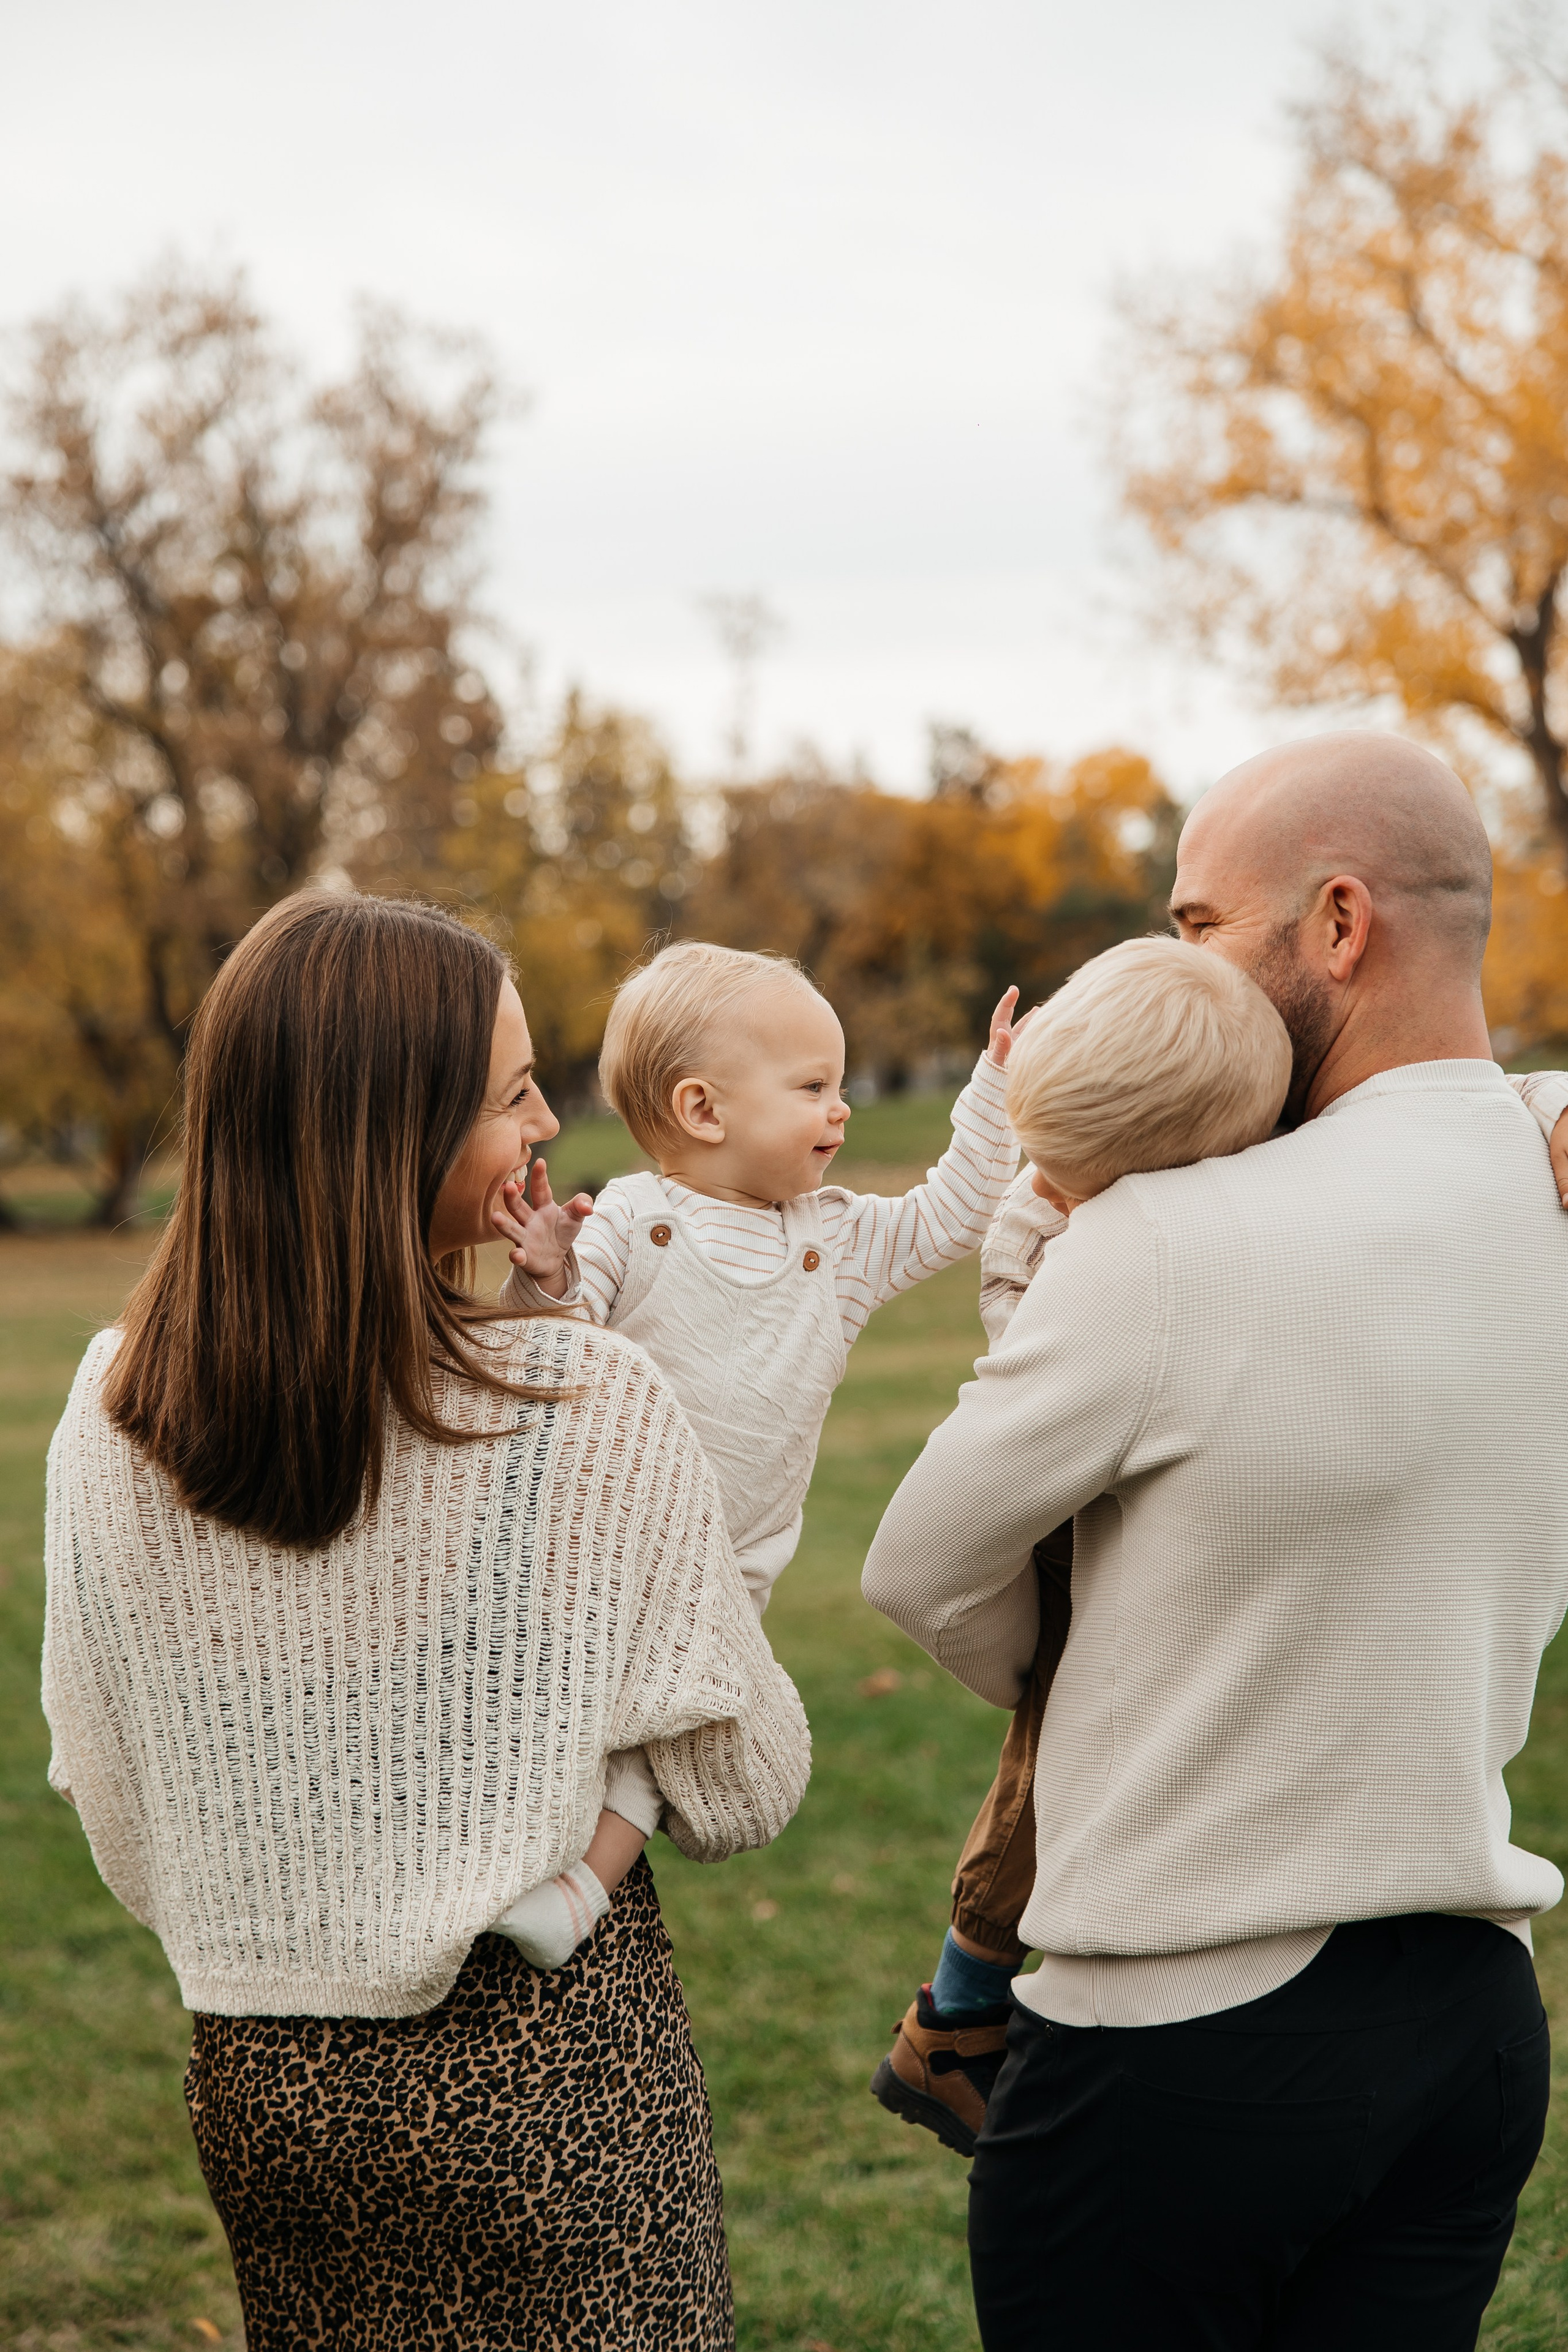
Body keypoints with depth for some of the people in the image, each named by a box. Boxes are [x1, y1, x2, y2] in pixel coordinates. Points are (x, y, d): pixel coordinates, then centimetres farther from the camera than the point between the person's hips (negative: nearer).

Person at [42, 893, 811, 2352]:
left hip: (250, 2074, 4)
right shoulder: (588, 1407, -21)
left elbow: (112, 1812, 3)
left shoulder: (110, 1415, -9)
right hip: (543, 2065, -4)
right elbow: (744, 1793, -10)